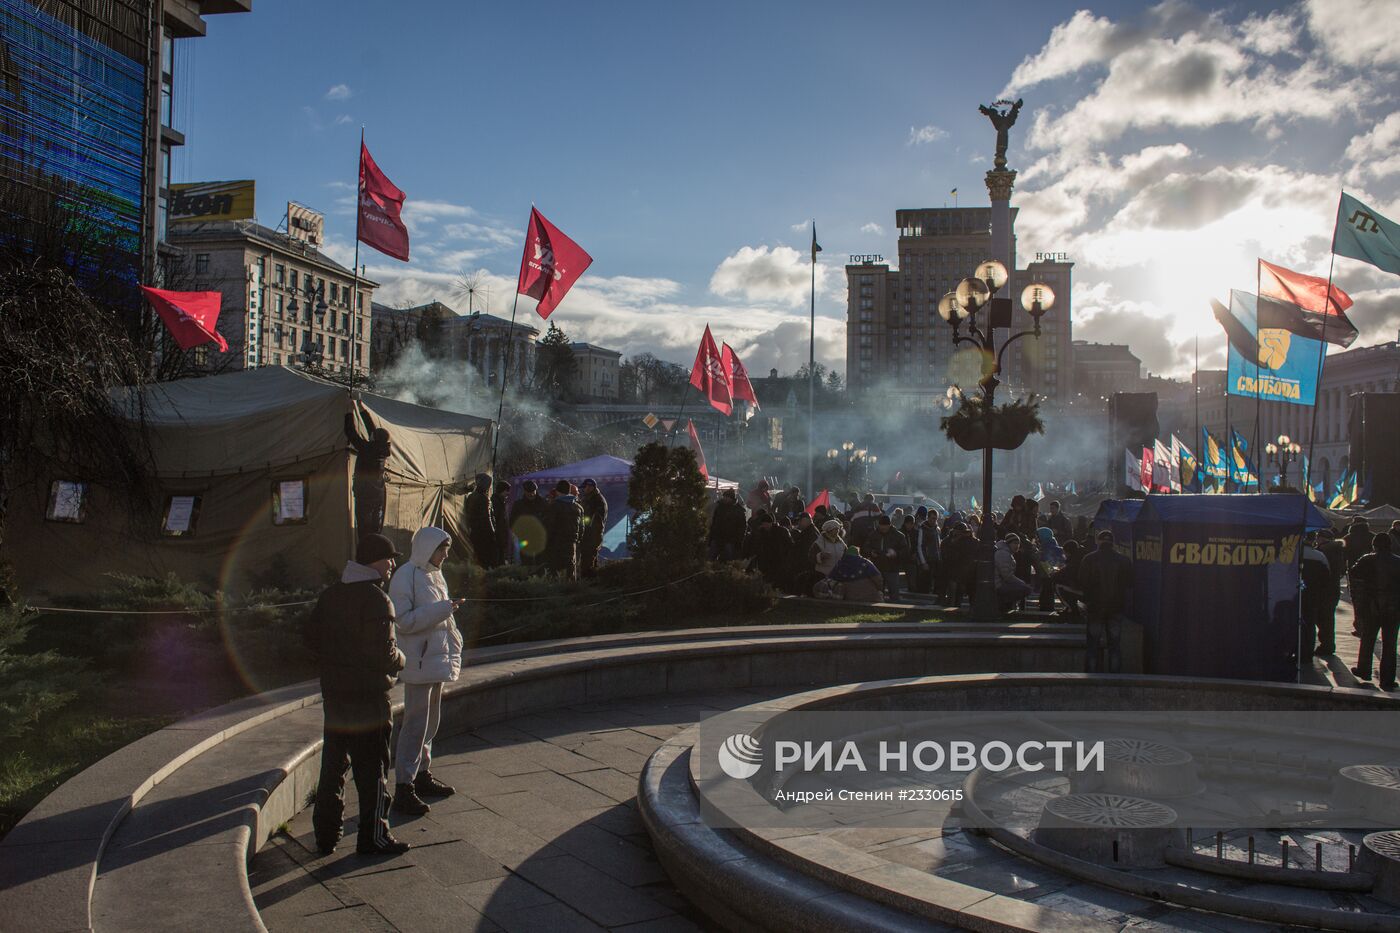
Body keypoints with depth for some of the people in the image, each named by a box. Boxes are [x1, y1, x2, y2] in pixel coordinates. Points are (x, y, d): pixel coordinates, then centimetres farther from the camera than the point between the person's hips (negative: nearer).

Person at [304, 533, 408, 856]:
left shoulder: (330, 594, 8)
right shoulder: (376, 599, -18)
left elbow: (310, 635, 13)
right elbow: (384, 653, -22)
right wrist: (400, 660, -2)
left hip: (333, 692, 8)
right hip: (367, 696, -8)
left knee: (333, 762, 16)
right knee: (372, 767, 3)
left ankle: (326, 833, 23)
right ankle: (373, 836, 10)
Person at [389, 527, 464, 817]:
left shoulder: (435, 575, 14)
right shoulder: (406, 576, -13)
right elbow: (404, 621, -20)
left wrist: (453, 651, 14)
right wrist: (442, 609, -23)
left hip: (437, 660, 9)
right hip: (418, 662, -9)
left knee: (431, 721, 16)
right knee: (416, 724, -8)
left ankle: (422, 774, 27)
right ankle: (403, 788, -3)